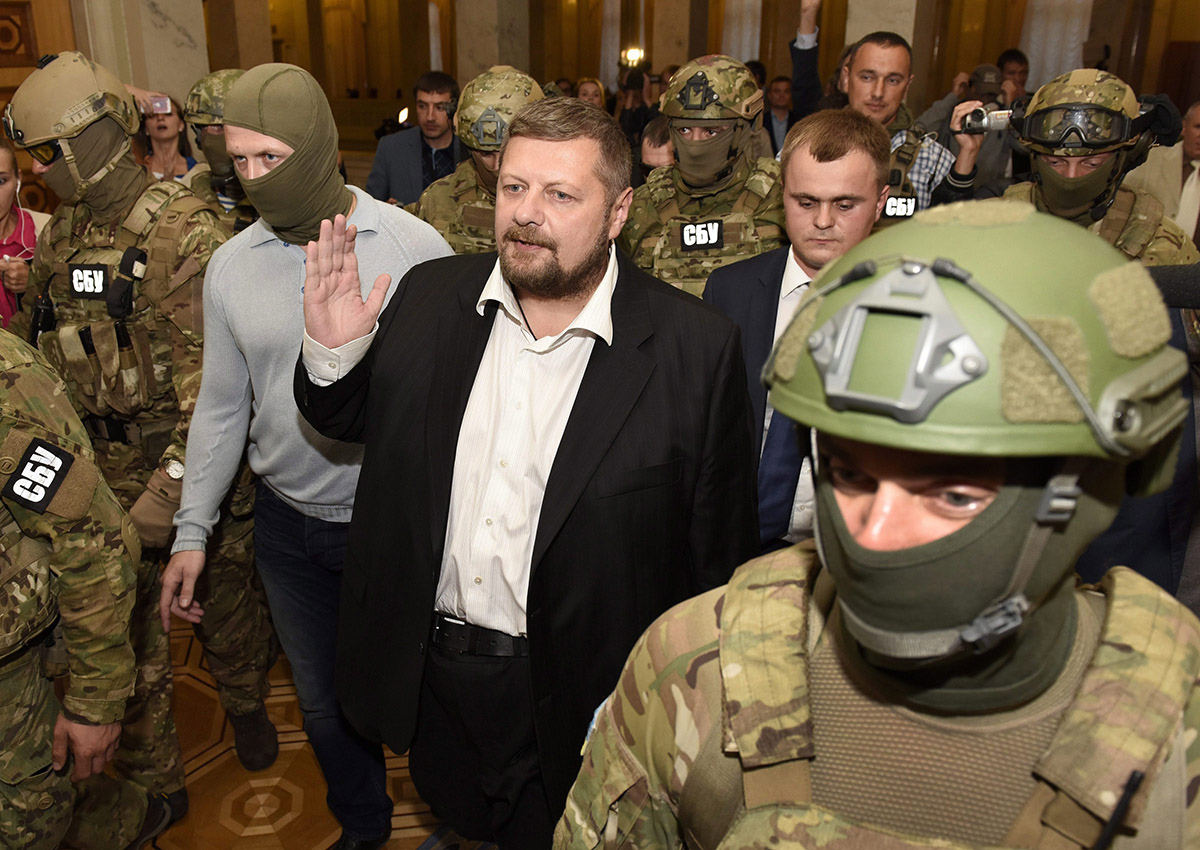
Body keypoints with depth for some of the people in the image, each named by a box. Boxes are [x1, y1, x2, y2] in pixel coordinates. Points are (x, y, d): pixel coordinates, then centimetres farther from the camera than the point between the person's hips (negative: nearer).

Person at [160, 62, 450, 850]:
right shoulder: (232, 264, -2)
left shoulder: (414, 246, -13)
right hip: (288, 525, 4)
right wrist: (192, 531, 7)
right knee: (323, 699, 20)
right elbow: (222, 406, 7)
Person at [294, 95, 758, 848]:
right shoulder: (430, 296, -5)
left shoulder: (696, 349, -17)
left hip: (580, 702, -3)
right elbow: (356, 421, 9)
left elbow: (721, 555, -11)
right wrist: (331, 354, -12)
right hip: (430, 674, 4)